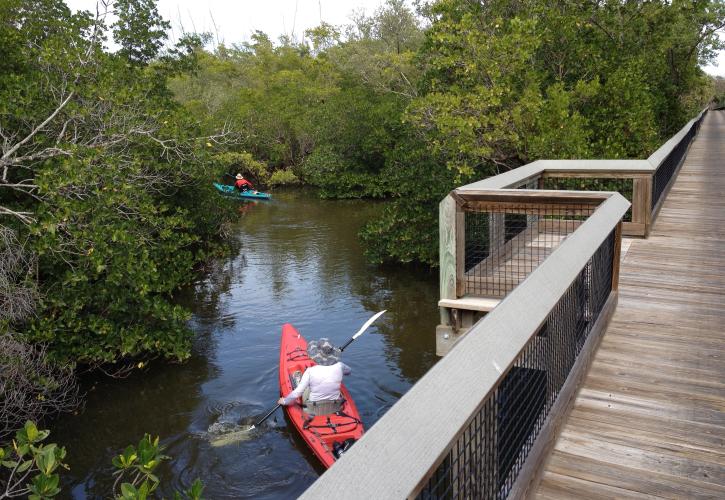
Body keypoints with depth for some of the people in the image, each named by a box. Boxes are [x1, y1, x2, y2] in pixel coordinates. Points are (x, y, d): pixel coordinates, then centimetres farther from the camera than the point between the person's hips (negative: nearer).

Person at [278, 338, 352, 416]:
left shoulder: (310, 371, -24)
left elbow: (296, 393, -19)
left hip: (314, 411, -2)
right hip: (335, 408, 2)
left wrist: (284, 401, -1)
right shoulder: (339, 366, -17)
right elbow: (349, 371, 8)